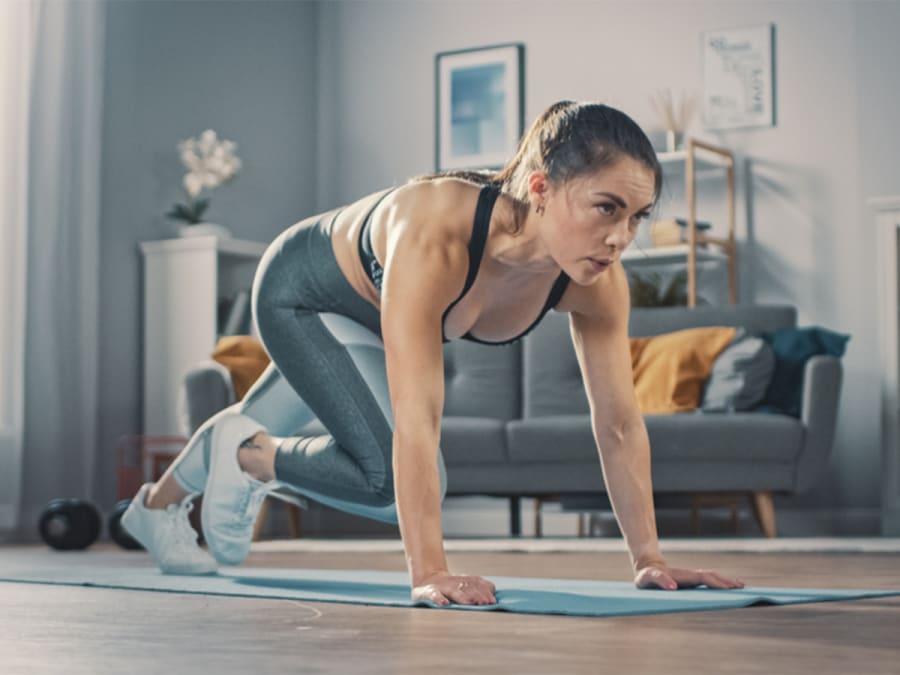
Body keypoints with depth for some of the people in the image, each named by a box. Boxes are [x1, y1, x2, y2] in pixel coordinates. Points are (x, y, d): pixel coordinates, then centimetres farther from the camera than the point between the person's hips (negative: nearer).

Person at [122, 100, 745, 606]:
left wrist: (649, 558, -22)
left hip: (373, 314, 6)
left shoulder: (597, 282, -31)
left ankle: (157, 508, 58)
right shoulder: (435, 236, -48)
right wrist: (429, 572, -52)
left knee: (261, 429, 28)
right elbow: (416, 418, -50)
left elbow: (620, 425, -21)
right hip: (300, 288, -6)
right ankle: (243, 454, 8)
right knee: (392, 474, -22)